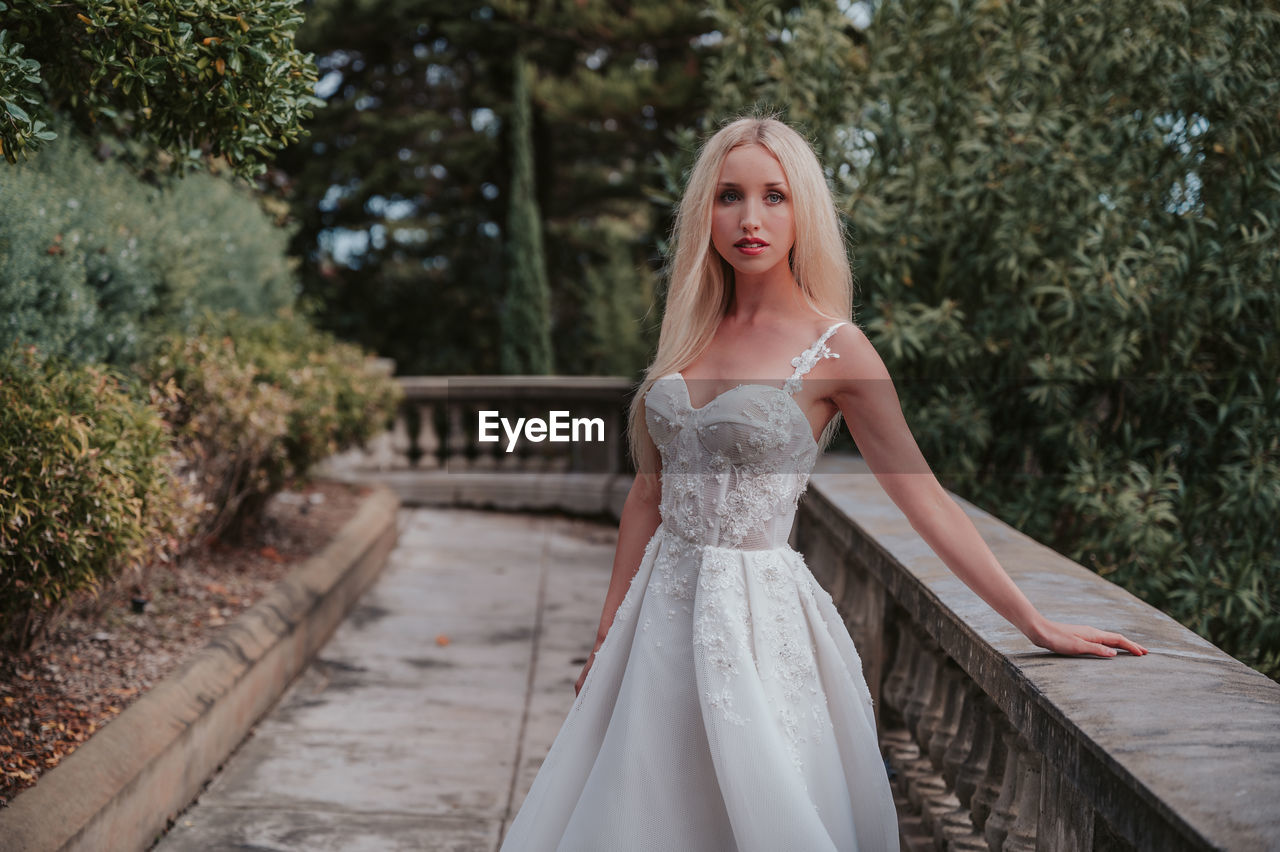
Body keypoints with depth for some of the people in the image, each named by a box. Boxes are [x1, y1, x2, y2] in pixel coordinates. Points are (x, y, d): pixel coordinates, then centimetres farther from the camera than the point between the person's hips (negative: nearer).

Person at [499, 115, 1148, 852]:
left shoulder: (834, 350, -8)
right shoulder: (690, 335, 7)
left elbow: (924, 498, -6)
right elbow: (651, 494, 12)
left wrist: (1035, 623, -7)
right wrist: (607, 638, 12)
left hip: (758, 620, -5)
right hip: (664, 616, 5)